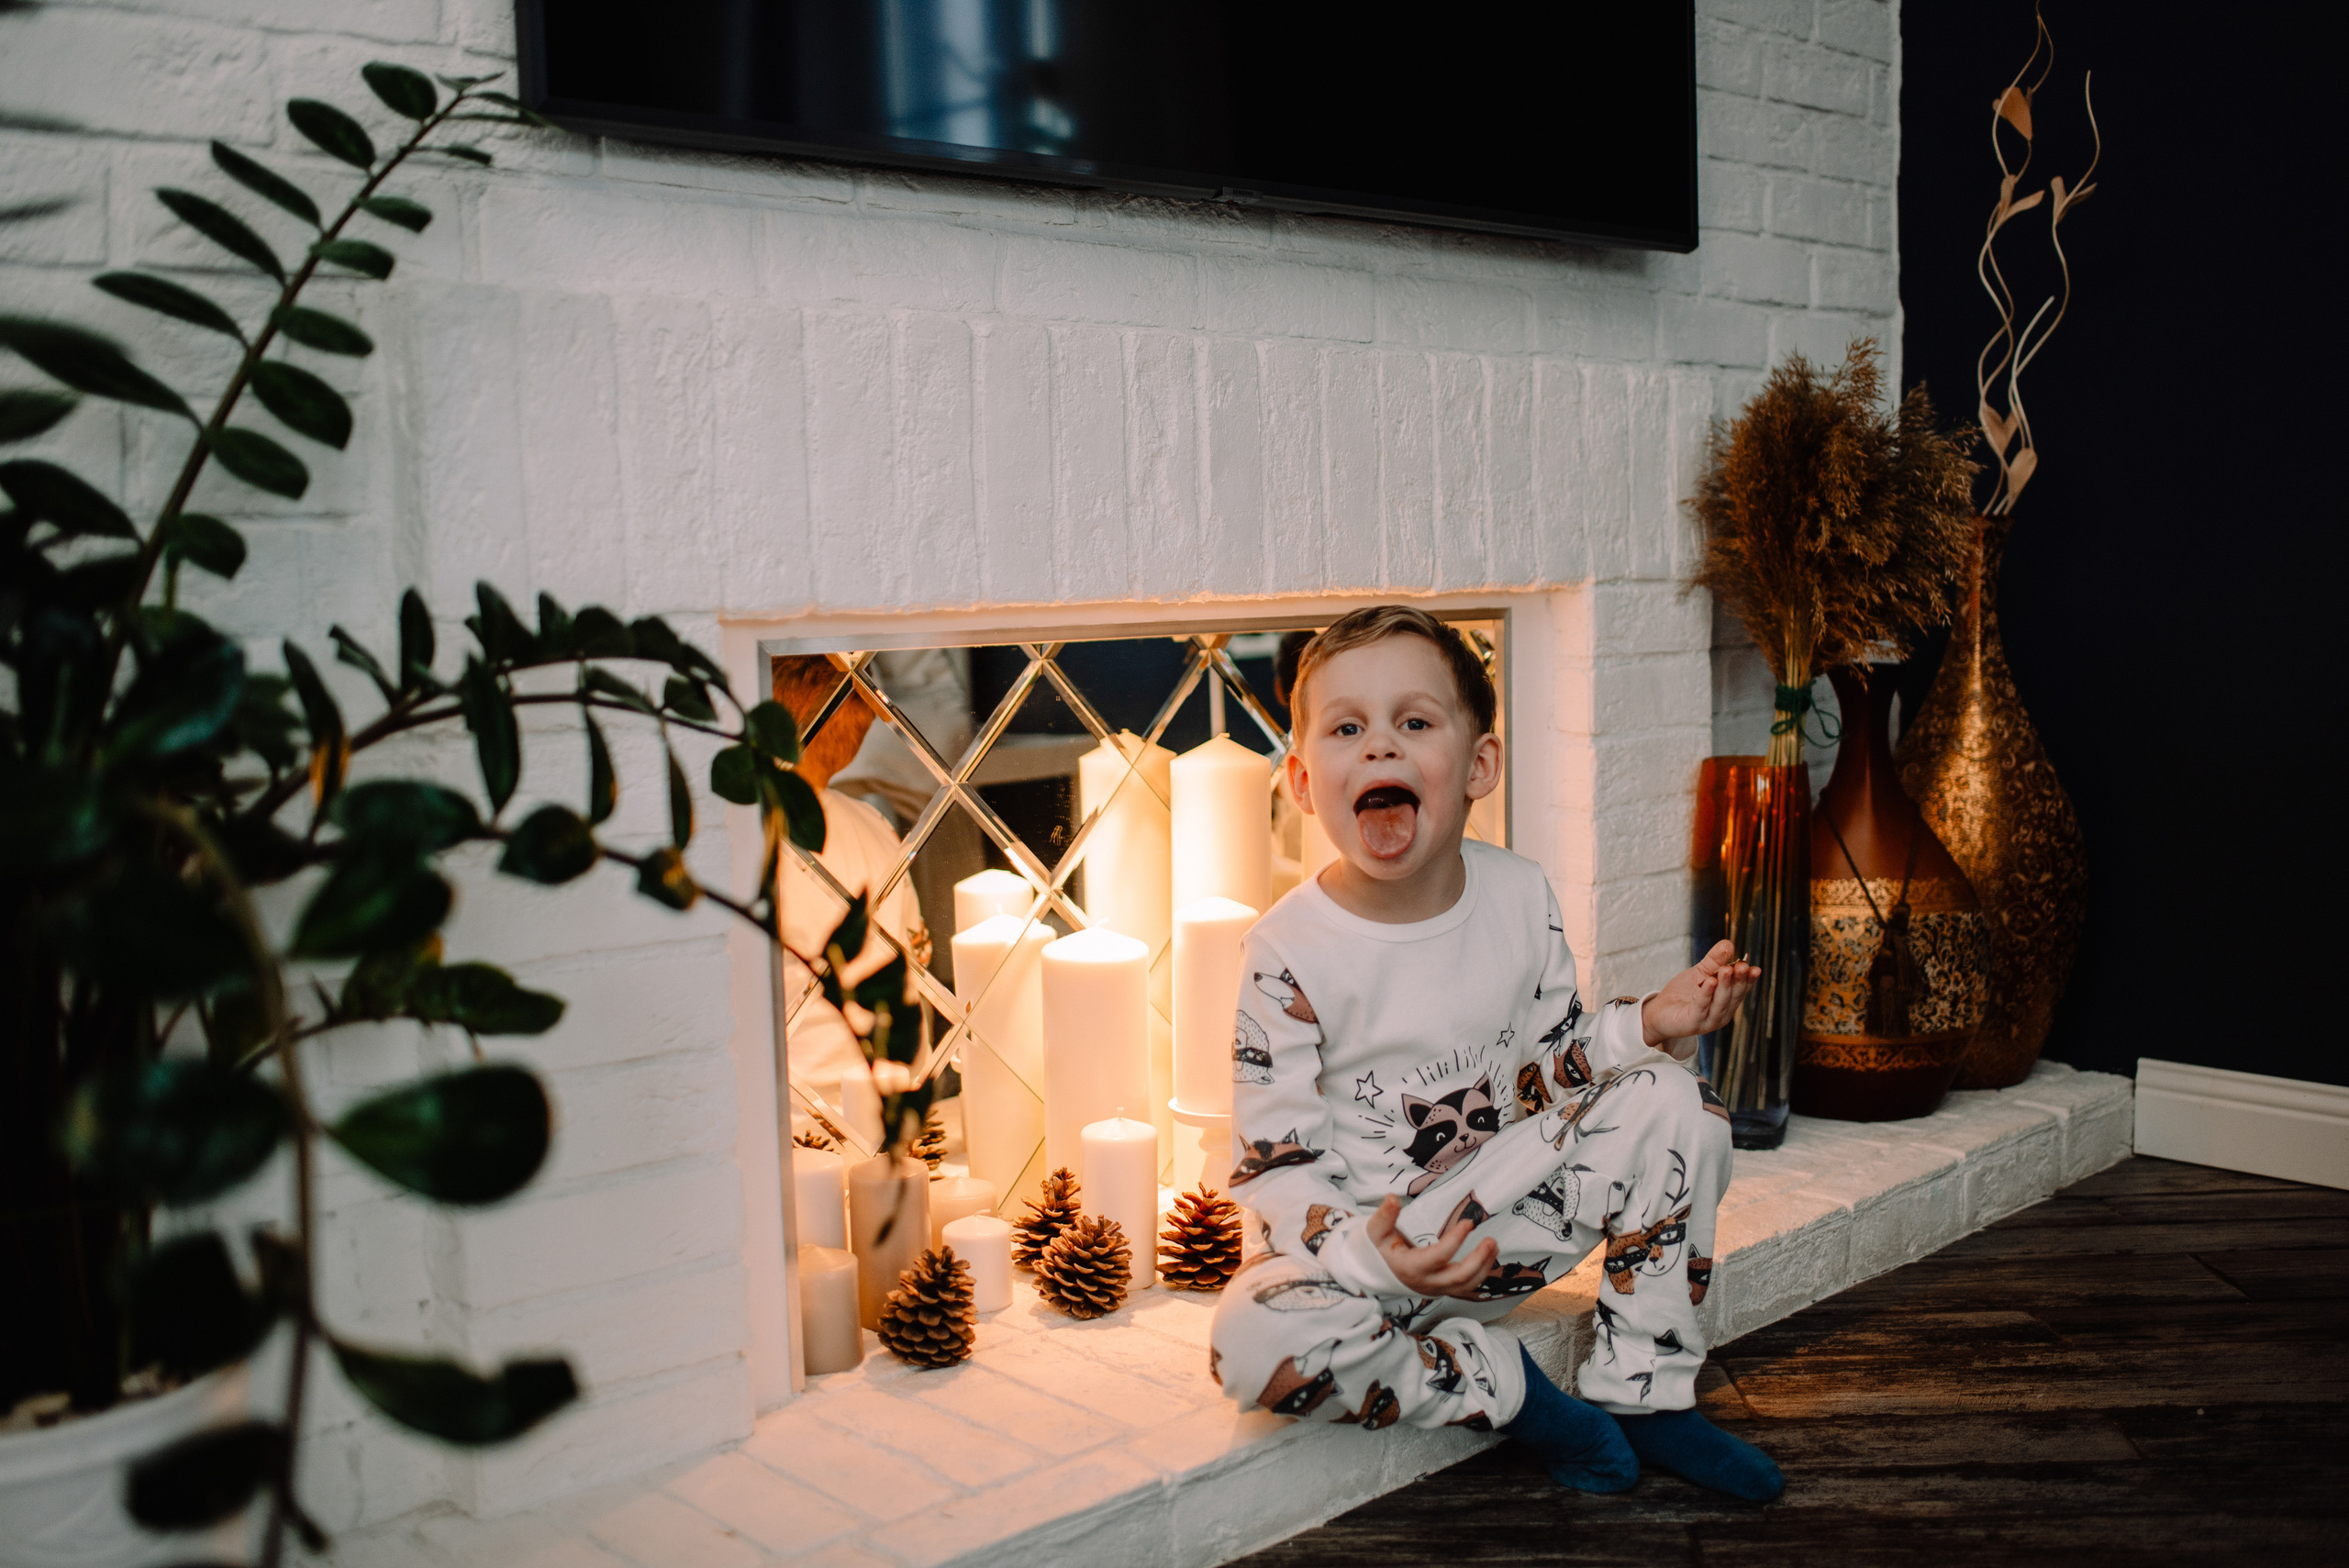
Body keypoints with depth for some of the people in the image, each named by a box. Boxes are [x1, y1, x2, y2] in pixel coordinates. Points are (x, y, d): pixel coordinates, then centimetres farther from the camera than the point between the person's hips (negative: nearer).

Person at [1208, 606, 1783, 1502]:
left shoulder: (1522, 900, -4)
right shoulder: (1288, 955, -18)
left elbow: (1558, 1061, 9)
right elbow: (1274, 1166, -16)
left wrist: (1648, 1024, -11)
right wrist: (1367, 1252, -34)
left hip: (1510, 1211, 4)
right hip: (1358, 1240, -4)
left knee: (1670, 1100, -12)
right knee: (1255, 1343, -34)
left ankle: (1642, 1391, -1)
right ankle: (1498, 1384, -11)